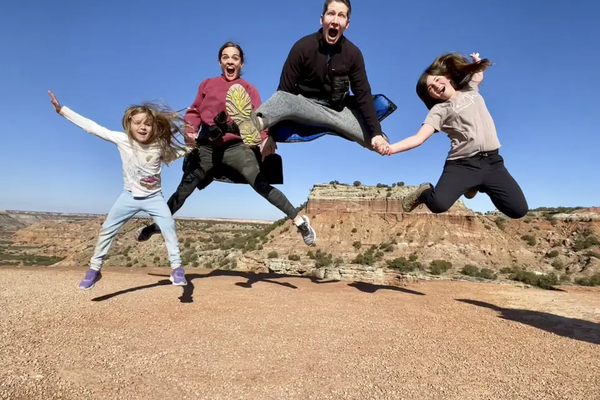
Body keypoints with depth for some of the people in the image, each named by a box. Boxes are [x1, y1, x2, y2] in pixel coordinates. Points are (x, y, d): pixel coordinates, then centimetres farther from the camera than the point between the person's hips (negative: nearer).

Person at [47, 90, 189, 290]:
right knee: (107, 229, 6)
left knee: (169, 228, -14)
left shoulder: (160, 146, -15)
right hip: (129, 196, 2)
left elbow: (186, 152, -9)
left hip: (154, 197, -1)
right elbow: (92, 127, -14)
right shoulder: (122, 139, -15)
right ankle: (94, 269, 24)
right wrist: (61, 109, -14)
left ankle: (176, 268, -1)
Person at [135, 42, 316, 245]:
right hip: (206, 148, 3)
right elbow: (194, 111, 12)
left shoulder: (248, 89, 5)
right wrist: (190, 131, -8)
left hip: (236, 146, -3)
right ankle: (156, 225, 30)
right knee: (183, 190, 12)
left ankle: (300, 221, -8)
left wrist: (264, 139, -27)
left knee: (262, 185, -16)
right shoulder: (207, 84, 13)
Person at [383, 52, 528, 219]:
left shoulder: (471, 90, 15)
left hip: (492, 161, 5)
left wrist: (477, 61, 24)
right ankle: (425, 192, 8)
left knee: (519, 210, -3)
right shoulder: (439, 110, 1)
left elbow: (479, 74, 42)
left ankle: (479, 185, 22)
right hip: (463, 164, -4)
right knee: (438, 204, -31)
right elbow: (418, 138, -14)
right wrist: (390, 148, -28)